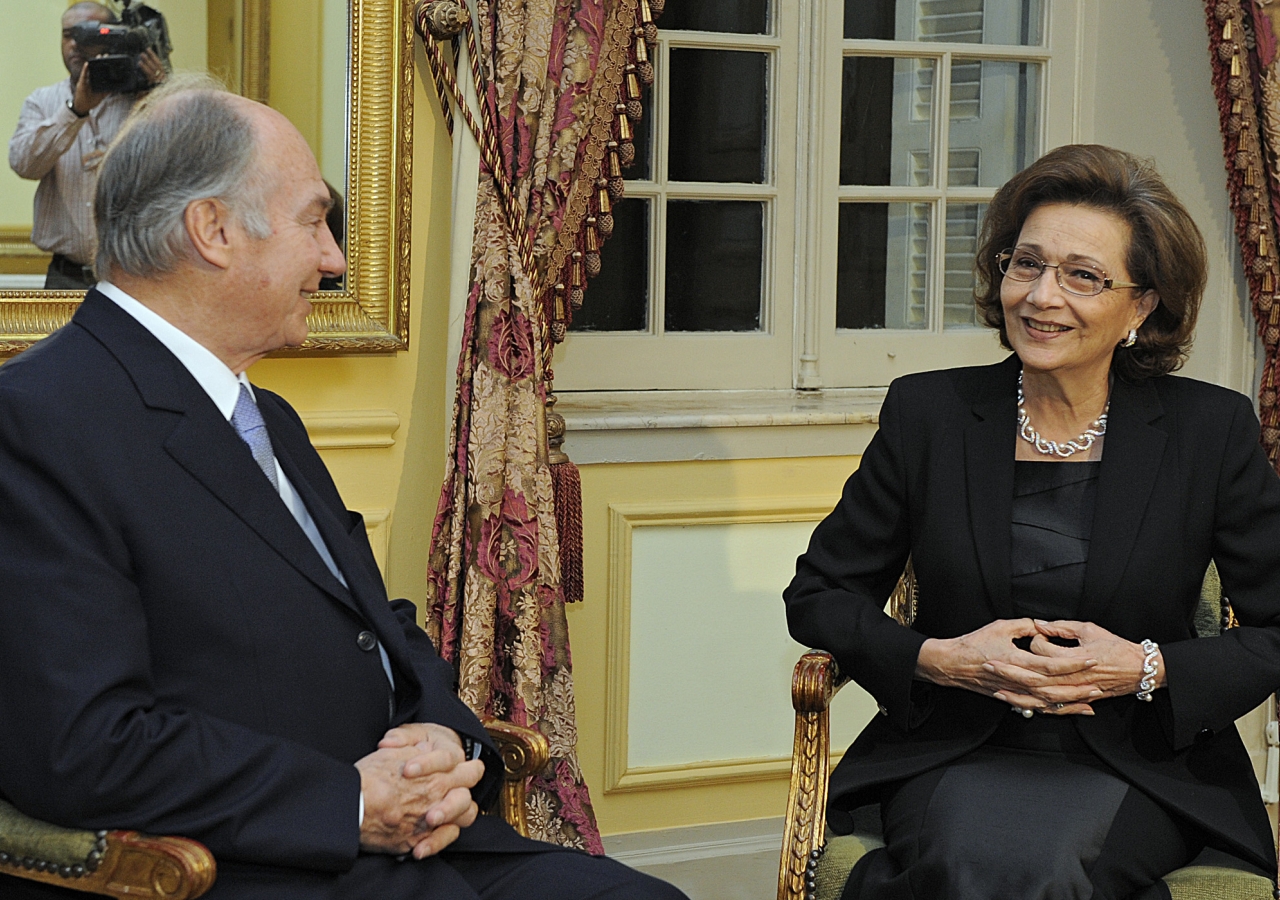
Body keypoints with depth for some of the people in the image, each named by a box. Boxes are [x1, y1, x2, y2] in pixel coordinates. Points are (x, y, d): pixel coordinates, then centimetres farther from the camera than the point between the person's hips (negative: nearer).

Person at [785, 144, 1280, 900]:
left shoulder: (1214, 430, 0)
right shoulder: (928, 412, 2)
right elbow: (818, 596, 8)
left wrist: (1147, 669, -14)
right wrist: (939, 659, -10)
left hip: (1139, 762, 0)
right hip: (955, 756, 1)